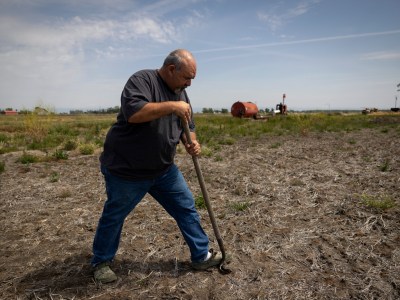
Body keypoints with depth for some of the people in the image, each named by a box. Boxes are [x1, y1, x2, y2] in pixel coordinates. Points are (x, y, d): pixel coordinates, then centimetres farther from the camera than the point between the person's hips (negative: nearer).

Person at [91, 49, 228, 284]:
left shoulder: (181, 92, 6)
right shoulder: (142, 80, -17)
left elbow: (188, 126, 11)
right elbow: (133, 113, -34)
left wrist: (192, 144, -10)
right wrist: (171, 106, -31)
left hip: (164, 170, 7)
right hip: (126, 169, -6)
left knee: (187, 208, 7)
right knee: (114, 217, 11)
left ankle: (202, 256, 22)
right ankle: (102, 262, 34)